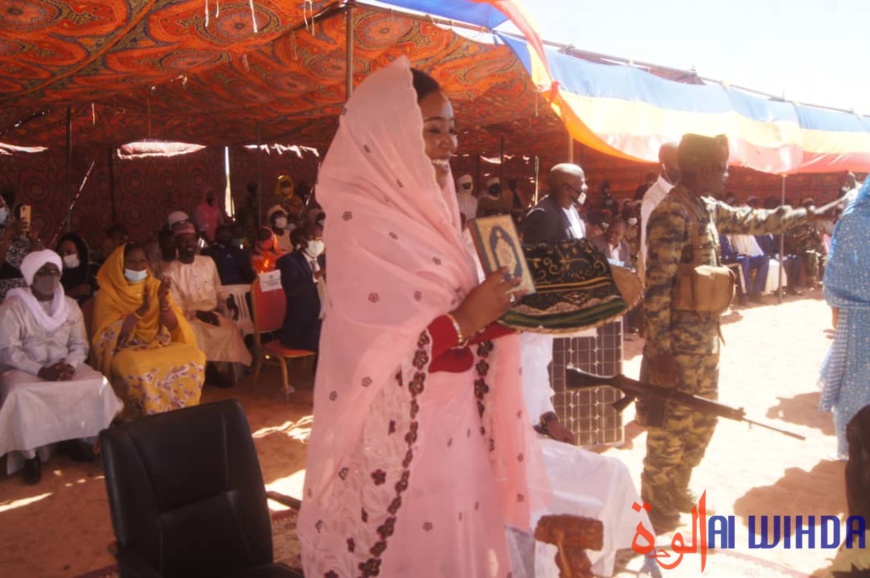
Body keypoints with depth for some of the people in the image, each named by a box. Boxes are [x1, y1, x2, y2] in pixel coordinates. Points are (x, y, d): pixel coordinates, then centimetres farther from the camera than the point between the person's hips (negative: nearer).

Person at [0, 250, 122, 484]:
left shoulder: (70, 305, 8)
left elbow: (80, 344, 5)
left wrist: (69, 365, -17)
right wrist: (41, 370, -23)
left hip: (64, 367, 4)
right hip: (24, 369, -3)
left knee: (97, 384, -22)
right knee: (21, 396, -35)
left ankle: (84, 441, -4)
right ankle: (30, 455, -16)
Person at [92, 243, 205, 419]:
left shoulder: (155, 286, 8)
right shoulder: (108, 292, -3)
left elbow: (173, 326, 2)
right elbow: (110, 335, -13)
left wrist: (163, 301, -16)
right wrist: (142, 309, -21)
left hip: (159, 344, 4)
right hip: (125, 350, -4)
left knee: (194, 356, -21)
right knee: (138, 369, -37)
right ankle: (147, 416, -15)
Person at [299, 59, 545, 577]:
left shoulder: (430, 209, 7)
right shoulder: (359, 224, -16)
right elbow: (368, 355, -20)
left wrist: (496, 306, -3)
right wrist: (465, 320, -20)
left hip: (454, 419, 7)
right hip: (399, 432, -7)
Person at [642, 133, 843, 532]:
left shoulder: (708, 209, 9)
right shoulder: (671, 215, -20)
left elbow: (753, 221, 27)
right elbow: (656, 289, -23)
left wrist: (809, 214, 28)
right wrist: (660, 351, -23)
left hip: (706, 339, 10)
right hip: (678, 344, -10)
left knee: (703, 419, 20)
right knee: (671, 427, 3)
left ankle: (676, 492, 38)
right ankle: (654, 507, 21)